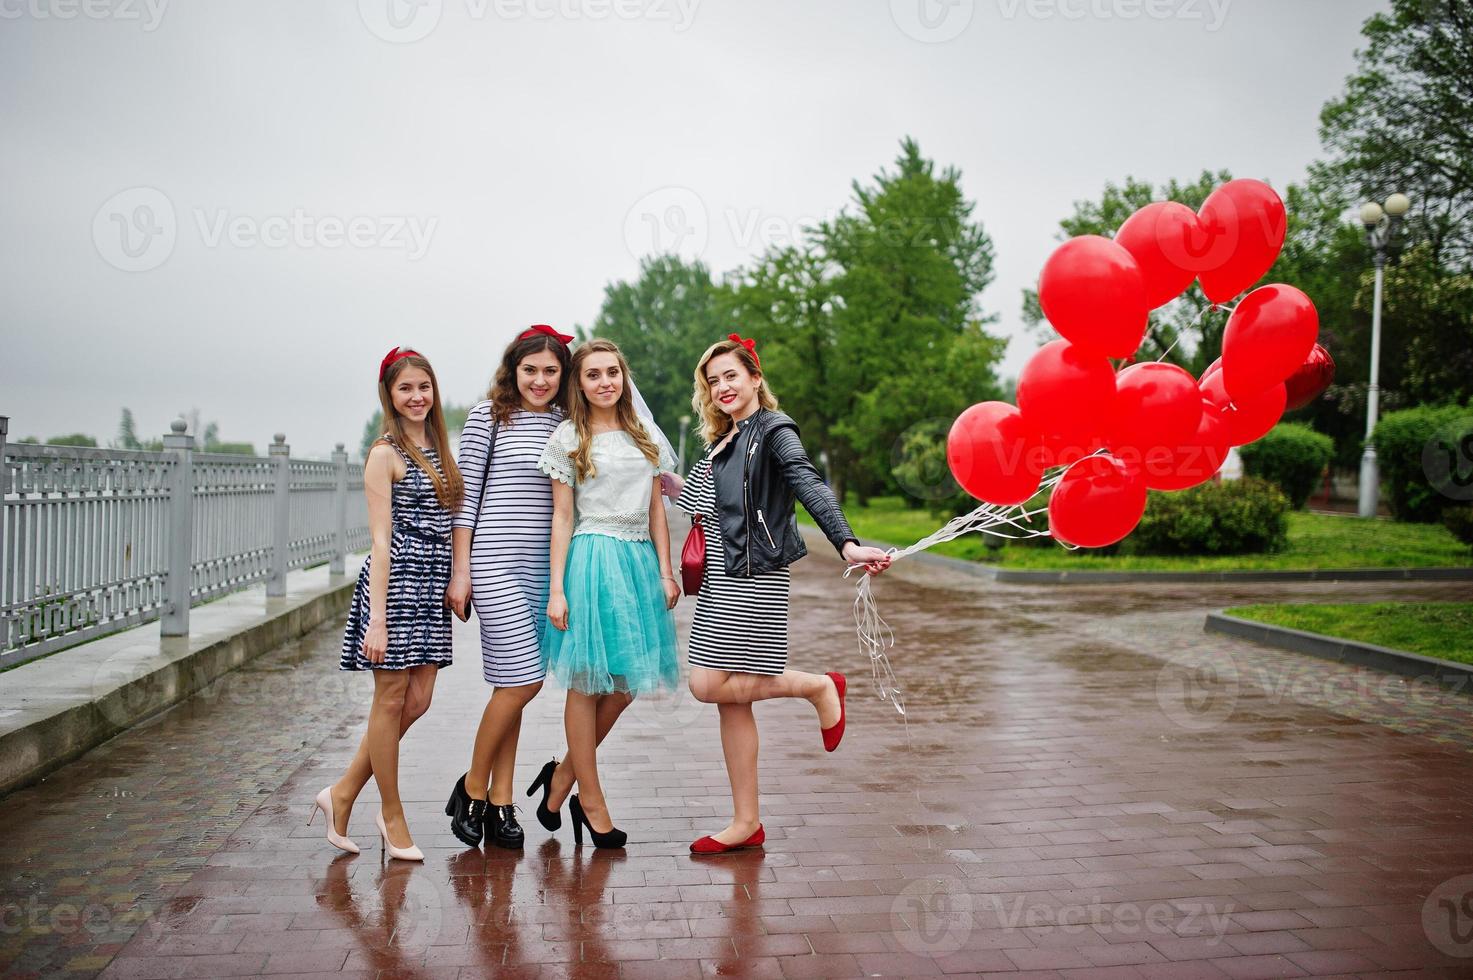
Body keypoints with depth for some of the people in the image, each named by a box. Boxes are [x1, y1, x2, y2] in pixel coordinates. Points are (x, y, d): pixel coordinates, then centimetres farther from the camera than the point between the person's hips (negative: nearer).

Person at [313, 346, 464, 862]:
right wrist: (377, 619, -16)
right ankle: (392, 815, 17)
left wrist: (455, 583, 11)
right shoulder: (385, 453, -7)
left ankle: (343, 794, 22)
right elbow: (381, 540, -12)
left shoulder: (436, 449, 15)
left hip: (431, 587, 8)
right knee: (391, 699, 3)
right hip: (396, 582, -8)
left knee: (417, 700, 8)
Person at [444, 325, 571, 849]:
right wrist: (460, 570, -6)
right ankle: (472, 787, 12)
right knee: (522, 680, -8)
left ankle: (500, 802, 16)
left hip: (545, 568, 5)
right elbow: (465, 495, -2)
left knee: (512, 683, 8)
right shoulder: (488, 415, -1)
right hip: (495, 564, -4)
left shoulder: (566, 424, 12)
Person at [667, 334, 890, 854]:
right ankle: (747, 822, 15)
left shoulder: (772, 430, -7)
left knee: (713, 685, -12)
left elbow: (810, 487, -22)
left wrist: (848, 545, -35)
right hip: (723, 579, 8)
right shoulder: (722, 442, 17)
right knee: (729, 696, 7)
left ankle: (820, 686, 8)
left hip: (754, 576, -8)